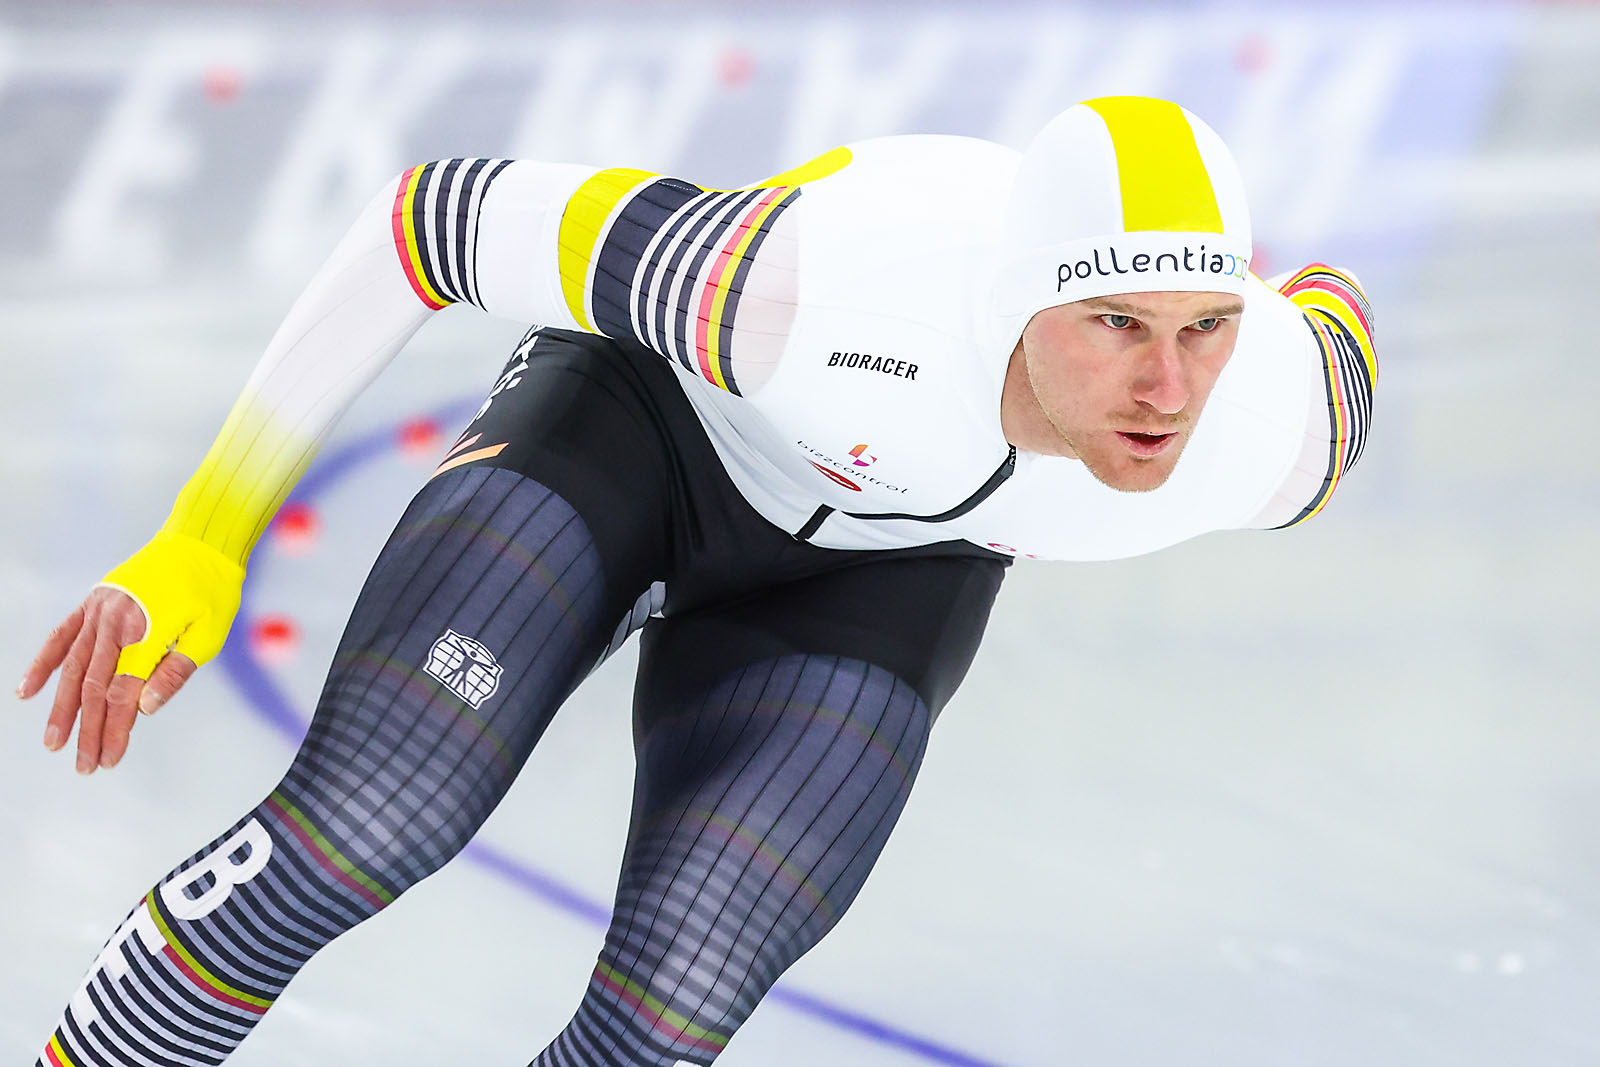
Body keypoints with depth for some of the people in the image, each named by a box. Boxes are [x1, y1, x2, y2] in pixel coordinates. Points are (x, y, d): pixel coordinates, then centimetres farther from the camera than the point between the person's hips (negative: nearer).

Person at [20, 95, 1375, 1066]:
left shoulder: (1277, 432, -32)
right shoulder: (820, 286, -42)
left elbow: (1327, 310, -5)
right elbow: (443, 212, -28)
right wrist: (198, 550, -26)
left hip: (874, 575, 3)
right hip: (647, 418, -2)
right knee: (360, 828, -25)